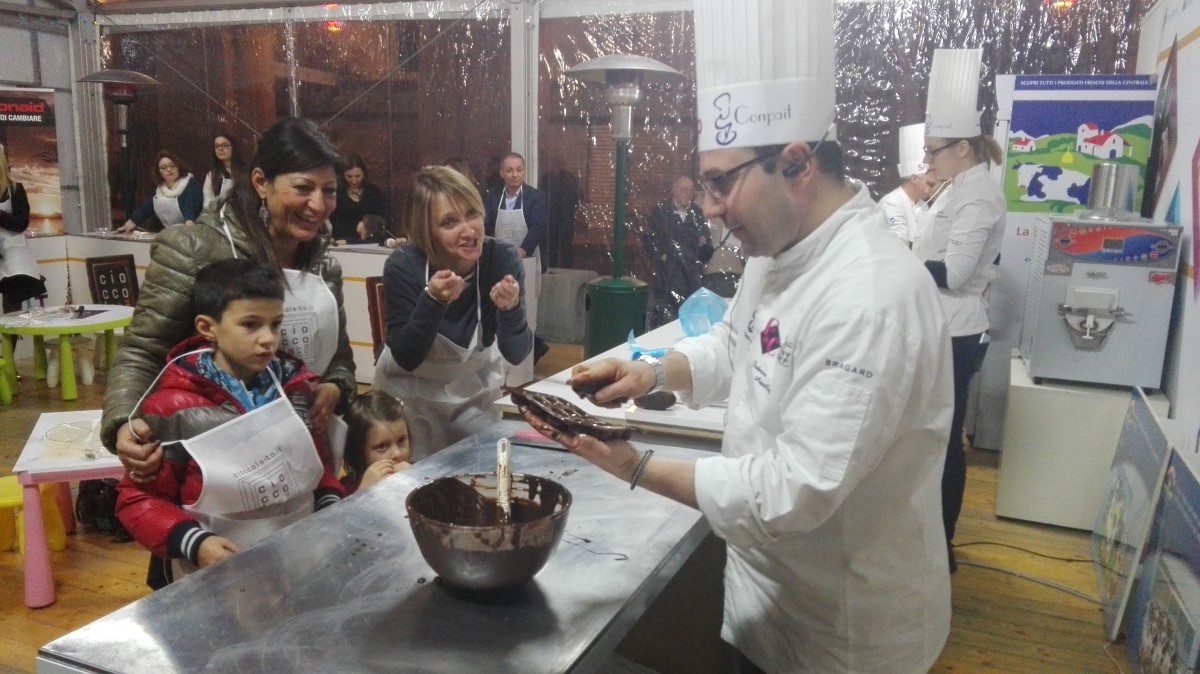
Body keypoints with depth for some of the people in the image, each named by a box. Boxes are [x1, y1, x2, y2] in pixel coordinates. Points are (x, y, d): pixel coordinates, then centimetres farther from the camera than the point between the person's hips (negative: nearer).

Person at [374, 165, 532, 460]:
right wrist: (432, 301, -38)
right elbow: (405, 358, -24)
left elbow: (516, 354, -20)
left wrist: (511, 308, -39)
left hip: (475, 388, 2)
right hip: (413, 392, -1)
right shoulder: (404, 265, -25)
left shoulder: (502, 258, -22)